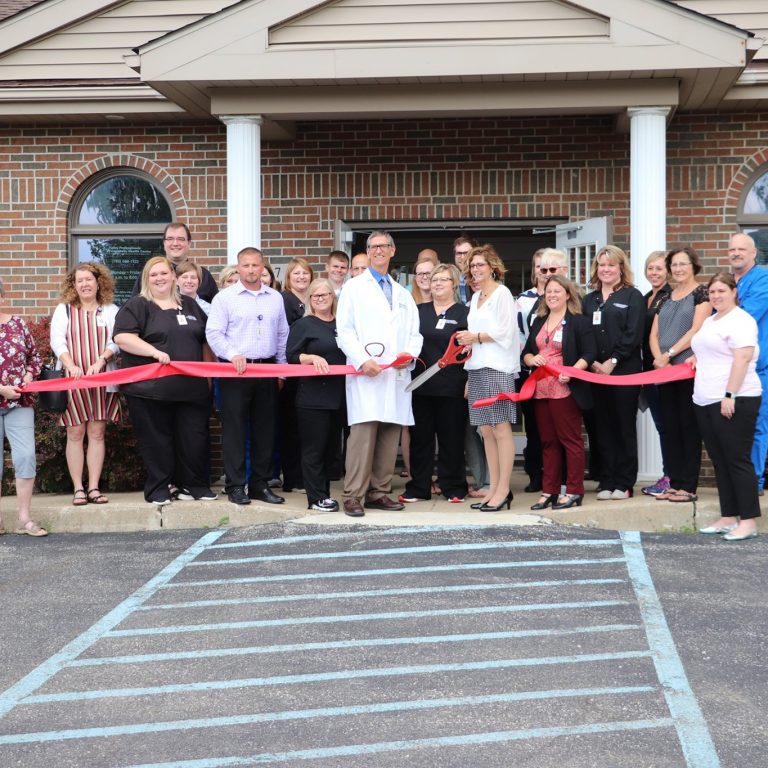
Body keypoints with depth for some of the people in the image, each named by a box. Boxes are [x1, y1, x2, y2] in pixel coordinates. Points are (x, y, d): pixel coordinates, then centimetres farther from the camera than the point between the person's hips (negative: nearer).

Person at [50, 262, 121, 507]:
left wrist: (100, 361, -20)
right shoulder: (64, 310, 9)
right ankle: (78, 489, 3)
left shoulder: (111, 311, 9)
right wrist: (71, 365, -19)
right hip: (72, 379, 0)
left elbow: (115, 342, -2)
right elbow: (57, 340, -2)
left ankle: (94, 487, 5)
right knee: (75, 434, -1)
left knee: (97, 433, 1)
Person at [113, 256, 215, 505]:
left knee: (195, 437, 4)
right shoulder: (137, 306, 2)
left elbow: (205, 340, 22)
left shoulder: (190, 305, 18)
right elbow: (122, 337, -12)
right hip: (150, 388, -4)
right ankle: (158, 489, 11)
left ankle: (194, 485, 17)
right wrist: (154, 352, -20)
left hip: (191, 387, 4)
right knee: (156, 440, 1)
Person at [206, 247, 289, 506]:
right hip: (235, 371, -4)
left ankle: (260, 484, 16)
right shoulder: (225, 297, 0)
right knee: (234, 428, -3)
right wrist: (233, 354, -18)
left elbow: (282, 335, 17)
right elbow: (213, 333, -6)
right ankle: (235, 485, 3)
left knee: (265, 429, 8)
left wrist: (282, 366, 12)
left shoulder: (275, 298, 12)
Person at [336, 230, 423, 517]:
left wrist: (409, 354, -4)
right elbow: (344, 330, 0)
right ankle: (353, 495, -12)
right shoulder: (354, 288, 9)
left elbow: (414, 333, 18)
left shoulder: (403, 294, 23)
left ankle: (379, 492, 11)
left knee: (390, 436, 3)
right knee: (363, 432, -13)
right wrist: (362, 360, -14)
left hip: (397, 375, 5)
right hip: (365, 374, -5)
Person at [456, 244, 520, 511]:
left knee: (501, 429, -7)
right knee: (486, 431, 6)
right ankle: (494, 488, 9)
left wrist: (475, 337, -8)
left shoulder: (502, 293, -2)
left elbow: (505, 331, -10)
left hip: (497, 369, -8)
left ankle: (503, 490, -5)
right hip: (476, 369, 8)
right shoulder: (475, 297, 20)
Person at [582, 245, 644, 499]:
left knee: (624, 426, 0)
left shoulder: (632, 296, 1)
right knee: (603, 427, 5)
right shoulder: (589, 300, 16)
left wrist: (613, 361, -15)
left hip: (625, 370, -4)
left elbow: (634, 334, -9)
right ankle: (606, 482, 10)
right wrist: (592, 362, -6)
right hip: (595, 371, 4)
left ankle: (624, 483, 4)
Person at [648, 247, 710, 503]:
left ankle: (688, 486, -1)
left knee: (689, 426, -4)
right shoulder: (665, 299, 16)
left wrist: (669, 354, -14)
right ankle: (674, 482, 12)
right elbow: (654, 334, 11)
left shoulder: (701, 293, -2)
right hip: (665, 371, 6)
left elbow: (697, 330, -12)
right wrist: (658, 358, -7)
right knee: (670, 427, 7)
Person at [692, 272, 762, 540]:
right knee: (719, 461, 10)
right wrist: (697, 358, 14)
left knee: (738, 460, -7)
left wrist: (729, 395, -24)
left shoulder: (740, 320, -9)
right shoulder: (710, 321, 20)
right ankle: (728, 517, 15)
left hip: (733, 401, -9)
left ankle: (748, 521, -3)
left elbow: (743, 358, -19)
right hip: (705, 400, 9)